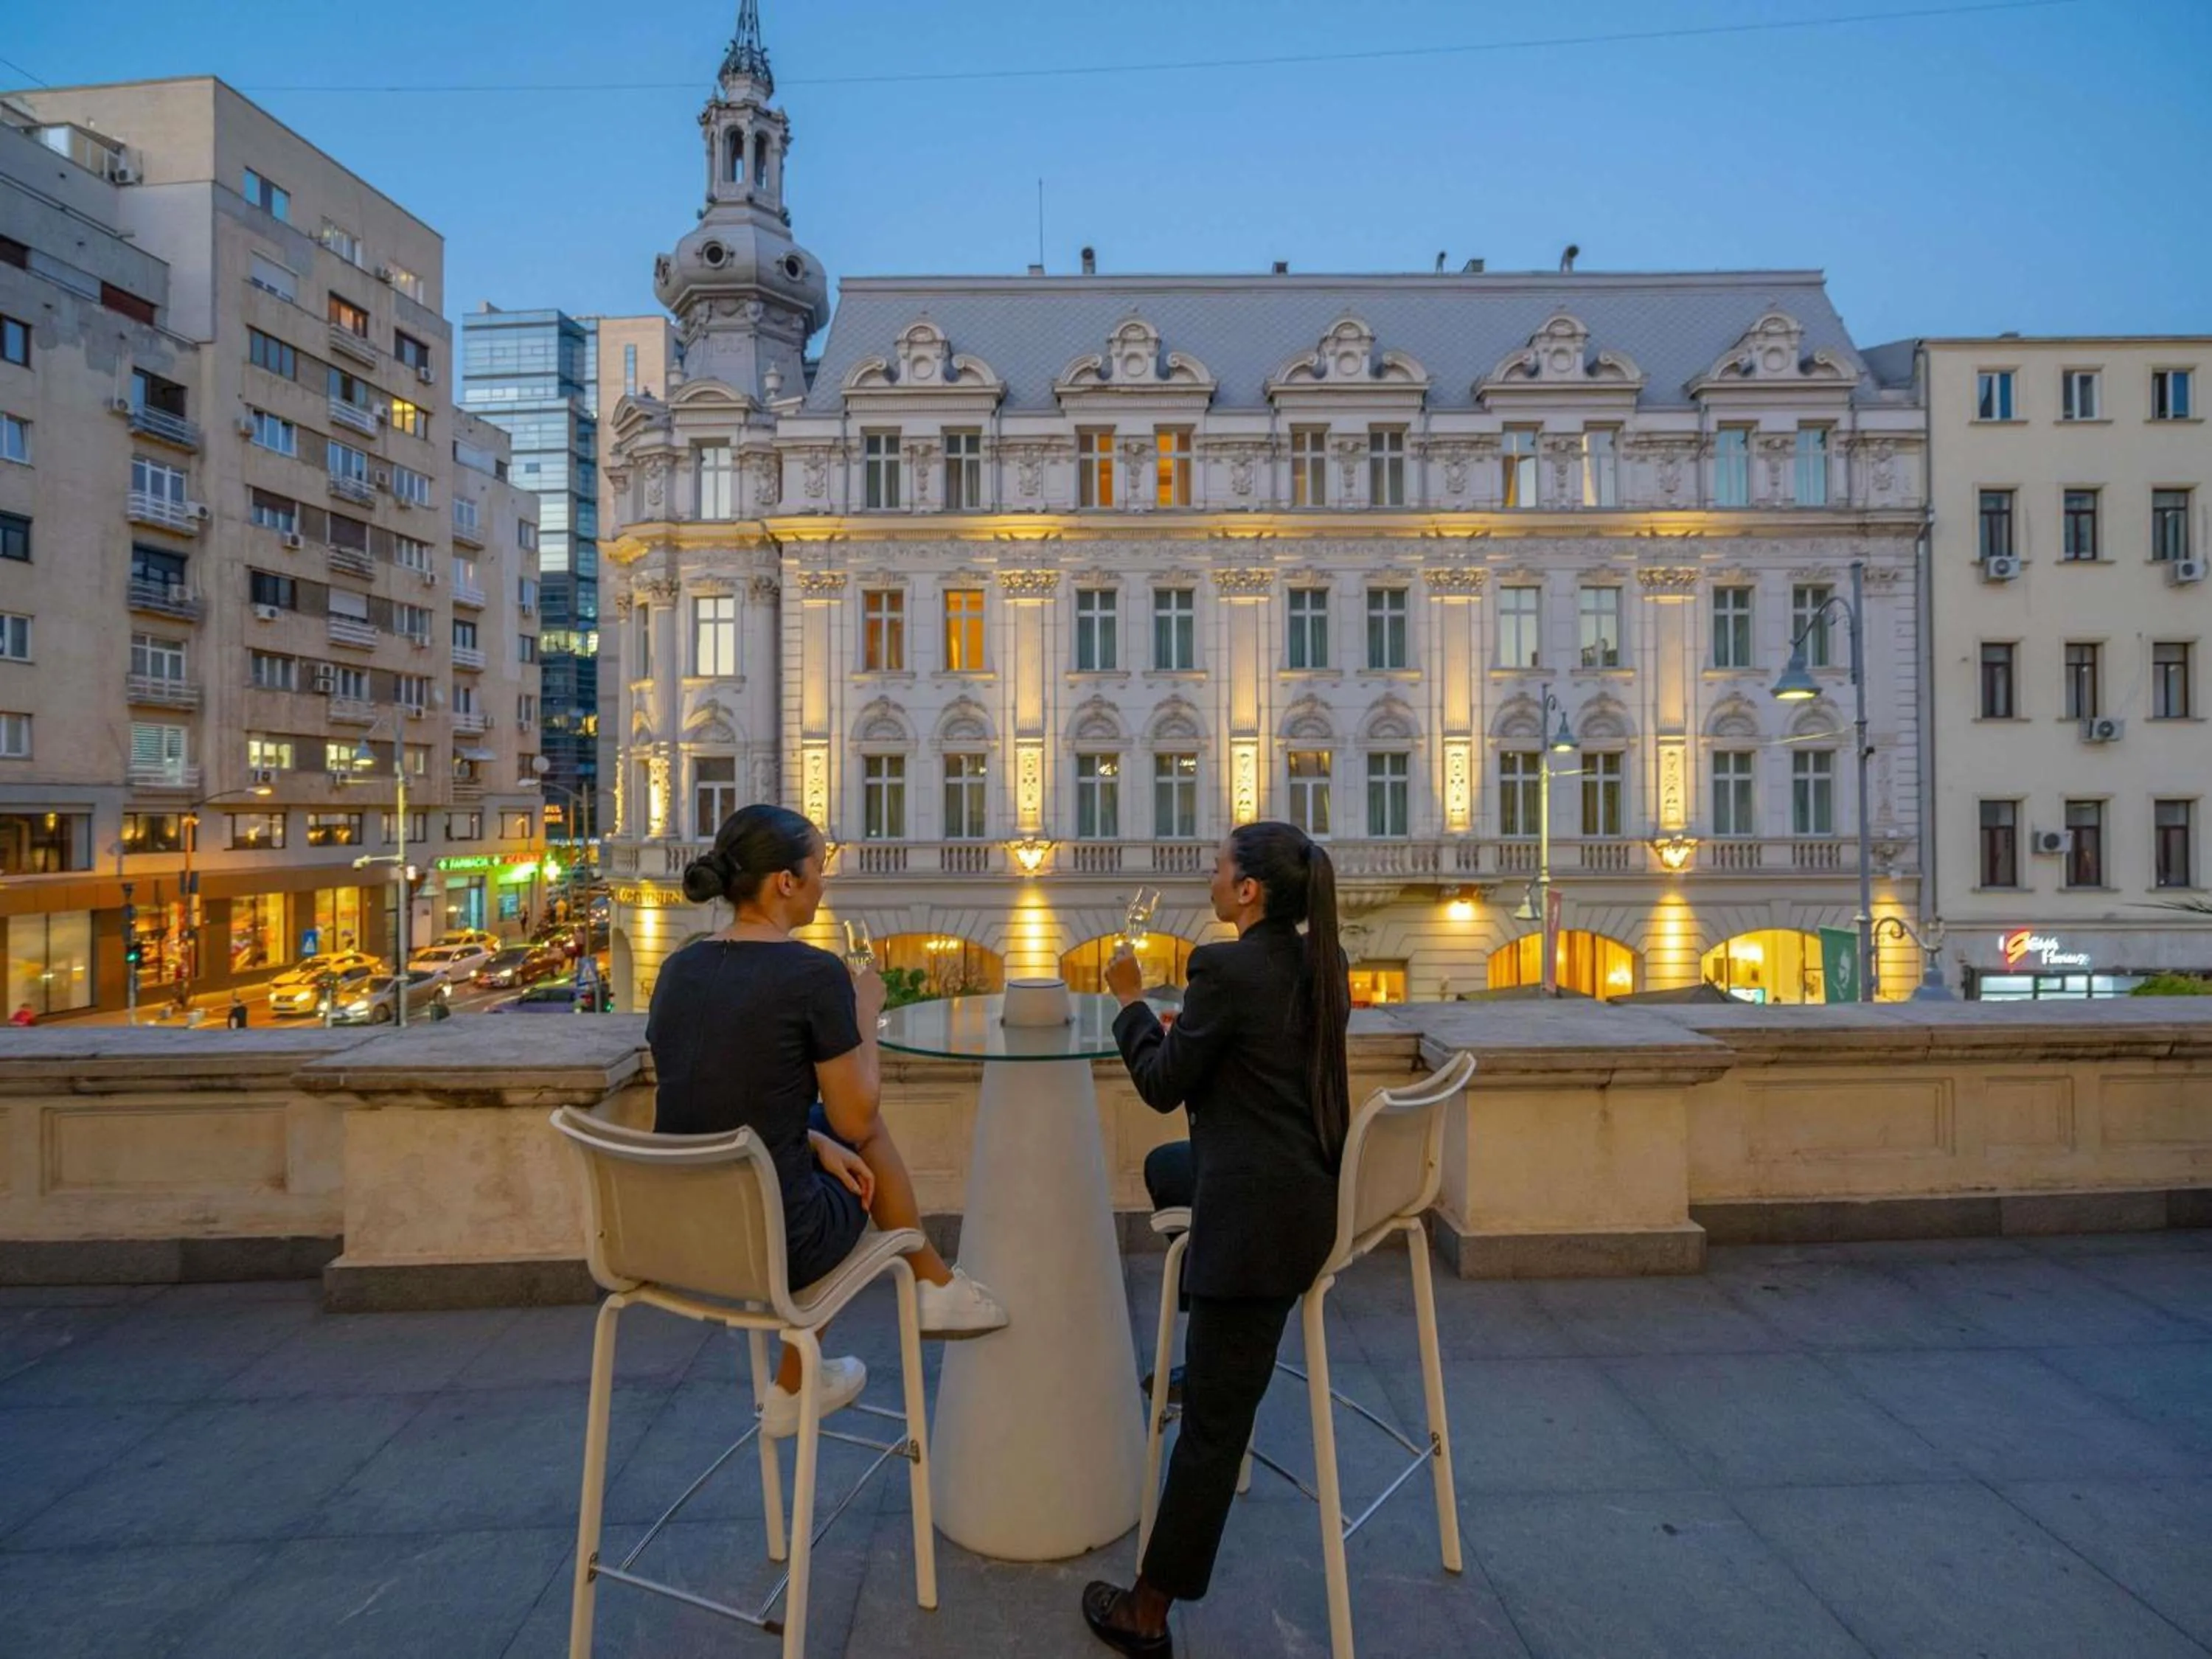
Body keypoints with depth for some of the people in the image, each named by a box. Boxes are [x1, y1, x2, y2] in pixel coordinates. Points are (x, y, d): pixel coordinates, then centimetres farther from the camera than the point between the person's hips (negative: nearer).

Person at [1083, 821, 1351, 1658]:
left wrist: (1131, 1000, 2)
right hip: (1310, 1189, 9)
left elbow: (1162, 1085, -10)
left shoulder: (1224, 967, -21)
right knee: (1164, 1167, 33)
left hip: (1257, 1216, -9)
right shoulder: (1321, 965, 4)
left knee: (1215, 1418, 2)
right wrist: (1188, 1030, 16)